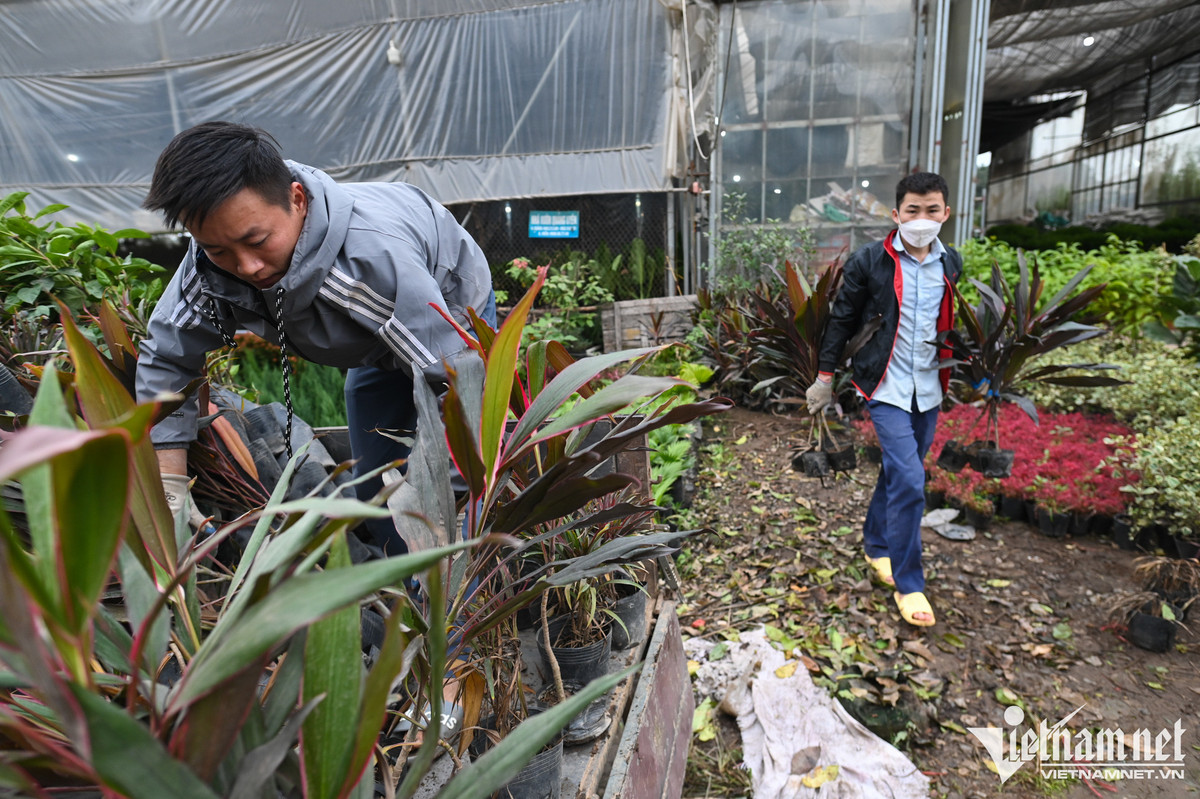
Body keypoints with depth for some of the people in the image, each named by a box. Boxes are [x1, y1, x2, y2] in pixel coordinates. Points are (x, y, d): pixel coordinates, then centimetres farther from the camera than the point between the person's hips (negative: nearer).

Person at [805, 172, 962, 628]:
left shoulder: (952, 265, 8)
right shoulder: (869, 262, -8)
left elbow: (955, 325, 20)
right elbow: (842, 320, -1)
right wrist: (825, 376, 0)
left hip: (928, 390, 6)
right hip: (886, 388, -5)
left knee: (898, 475, 15)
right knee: (909, 483, -12)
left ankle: (877, 544, 38)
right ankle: (909, 585, 2)